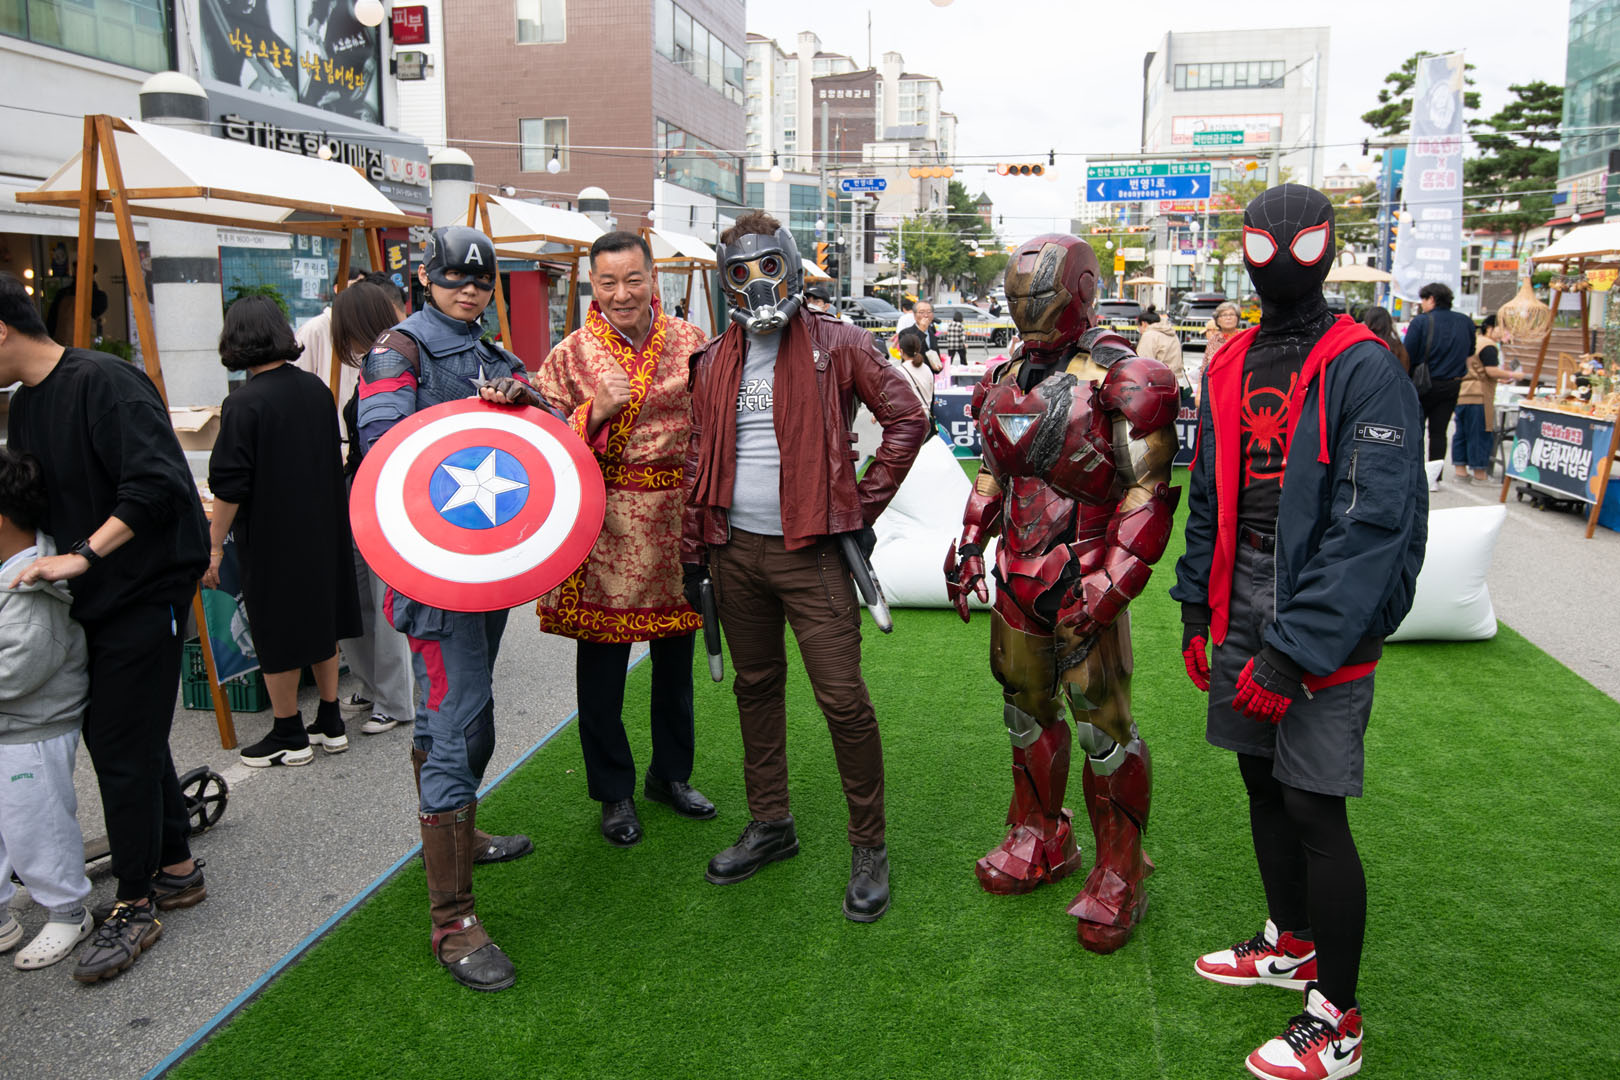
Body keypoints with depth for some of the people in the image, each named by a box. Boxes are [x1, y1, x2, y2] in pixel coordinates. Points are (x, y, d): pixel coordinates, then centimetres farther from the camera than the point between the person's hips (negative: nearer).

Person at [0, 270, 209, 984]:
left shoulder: (103, 383, -16)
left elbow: (156, 483, -26)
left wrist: (82, 555, -26)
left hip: (145, 589, -9)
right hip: (94, 597, 9)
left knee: (121, 746, -2)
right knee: (120, 732, 15)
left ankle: (135, 906, 13)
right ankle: (176, 868, 30)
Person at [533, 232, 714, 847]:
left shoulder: (691, 343, 4)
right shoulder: (571, 356, -2)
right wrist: (597, 411, -23)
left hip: (676, 520, 2)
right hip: (603, 525, -2)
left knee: (676, 657, 15)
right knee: (601, 666, 5)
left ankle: (671, 774, 35)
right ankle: (614, 792, 24)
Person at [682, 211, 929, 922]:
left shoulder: (835, 345, -3)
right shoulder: (715, 362, 11)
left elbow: (908, 420, -5)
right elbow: (700, 461, 13)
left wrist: (864, 507, -8)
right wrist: (693, 552, 10)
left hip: (810, 551, -5)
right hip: (734, 551, 5)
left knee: (842, 698, -5)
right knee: (756, 688, 15)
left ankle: (869, 847, 11)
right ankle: (769, 824, 31)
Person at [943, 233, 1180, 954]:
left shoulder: (1122, 380, -13)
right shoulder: (1006, 377, 11)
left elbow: (1148, 495, -16)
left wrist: (1107, 588, -21)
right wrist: (970, 544, 13)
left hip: (1084, 581, -7)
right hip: (1017, 576, 7)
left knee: (1103, 725, 0)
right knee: (1027, 708, 18)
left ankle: (1118, 876, 18)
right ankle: (1041, 845, 37)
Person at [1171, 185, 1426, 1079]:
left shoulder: (1366, 371, -12)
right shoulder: (1229, 367, 10)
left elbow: (1375, 527, -19)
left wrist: (1293, 651, -22)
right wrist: (1198, 608, 11)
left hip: (1321, 629, -6)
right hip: (1241, 615, 7)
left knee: (1313, 807, -2)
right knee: (1263, 785, 17)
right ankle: (1292, 944, 40)